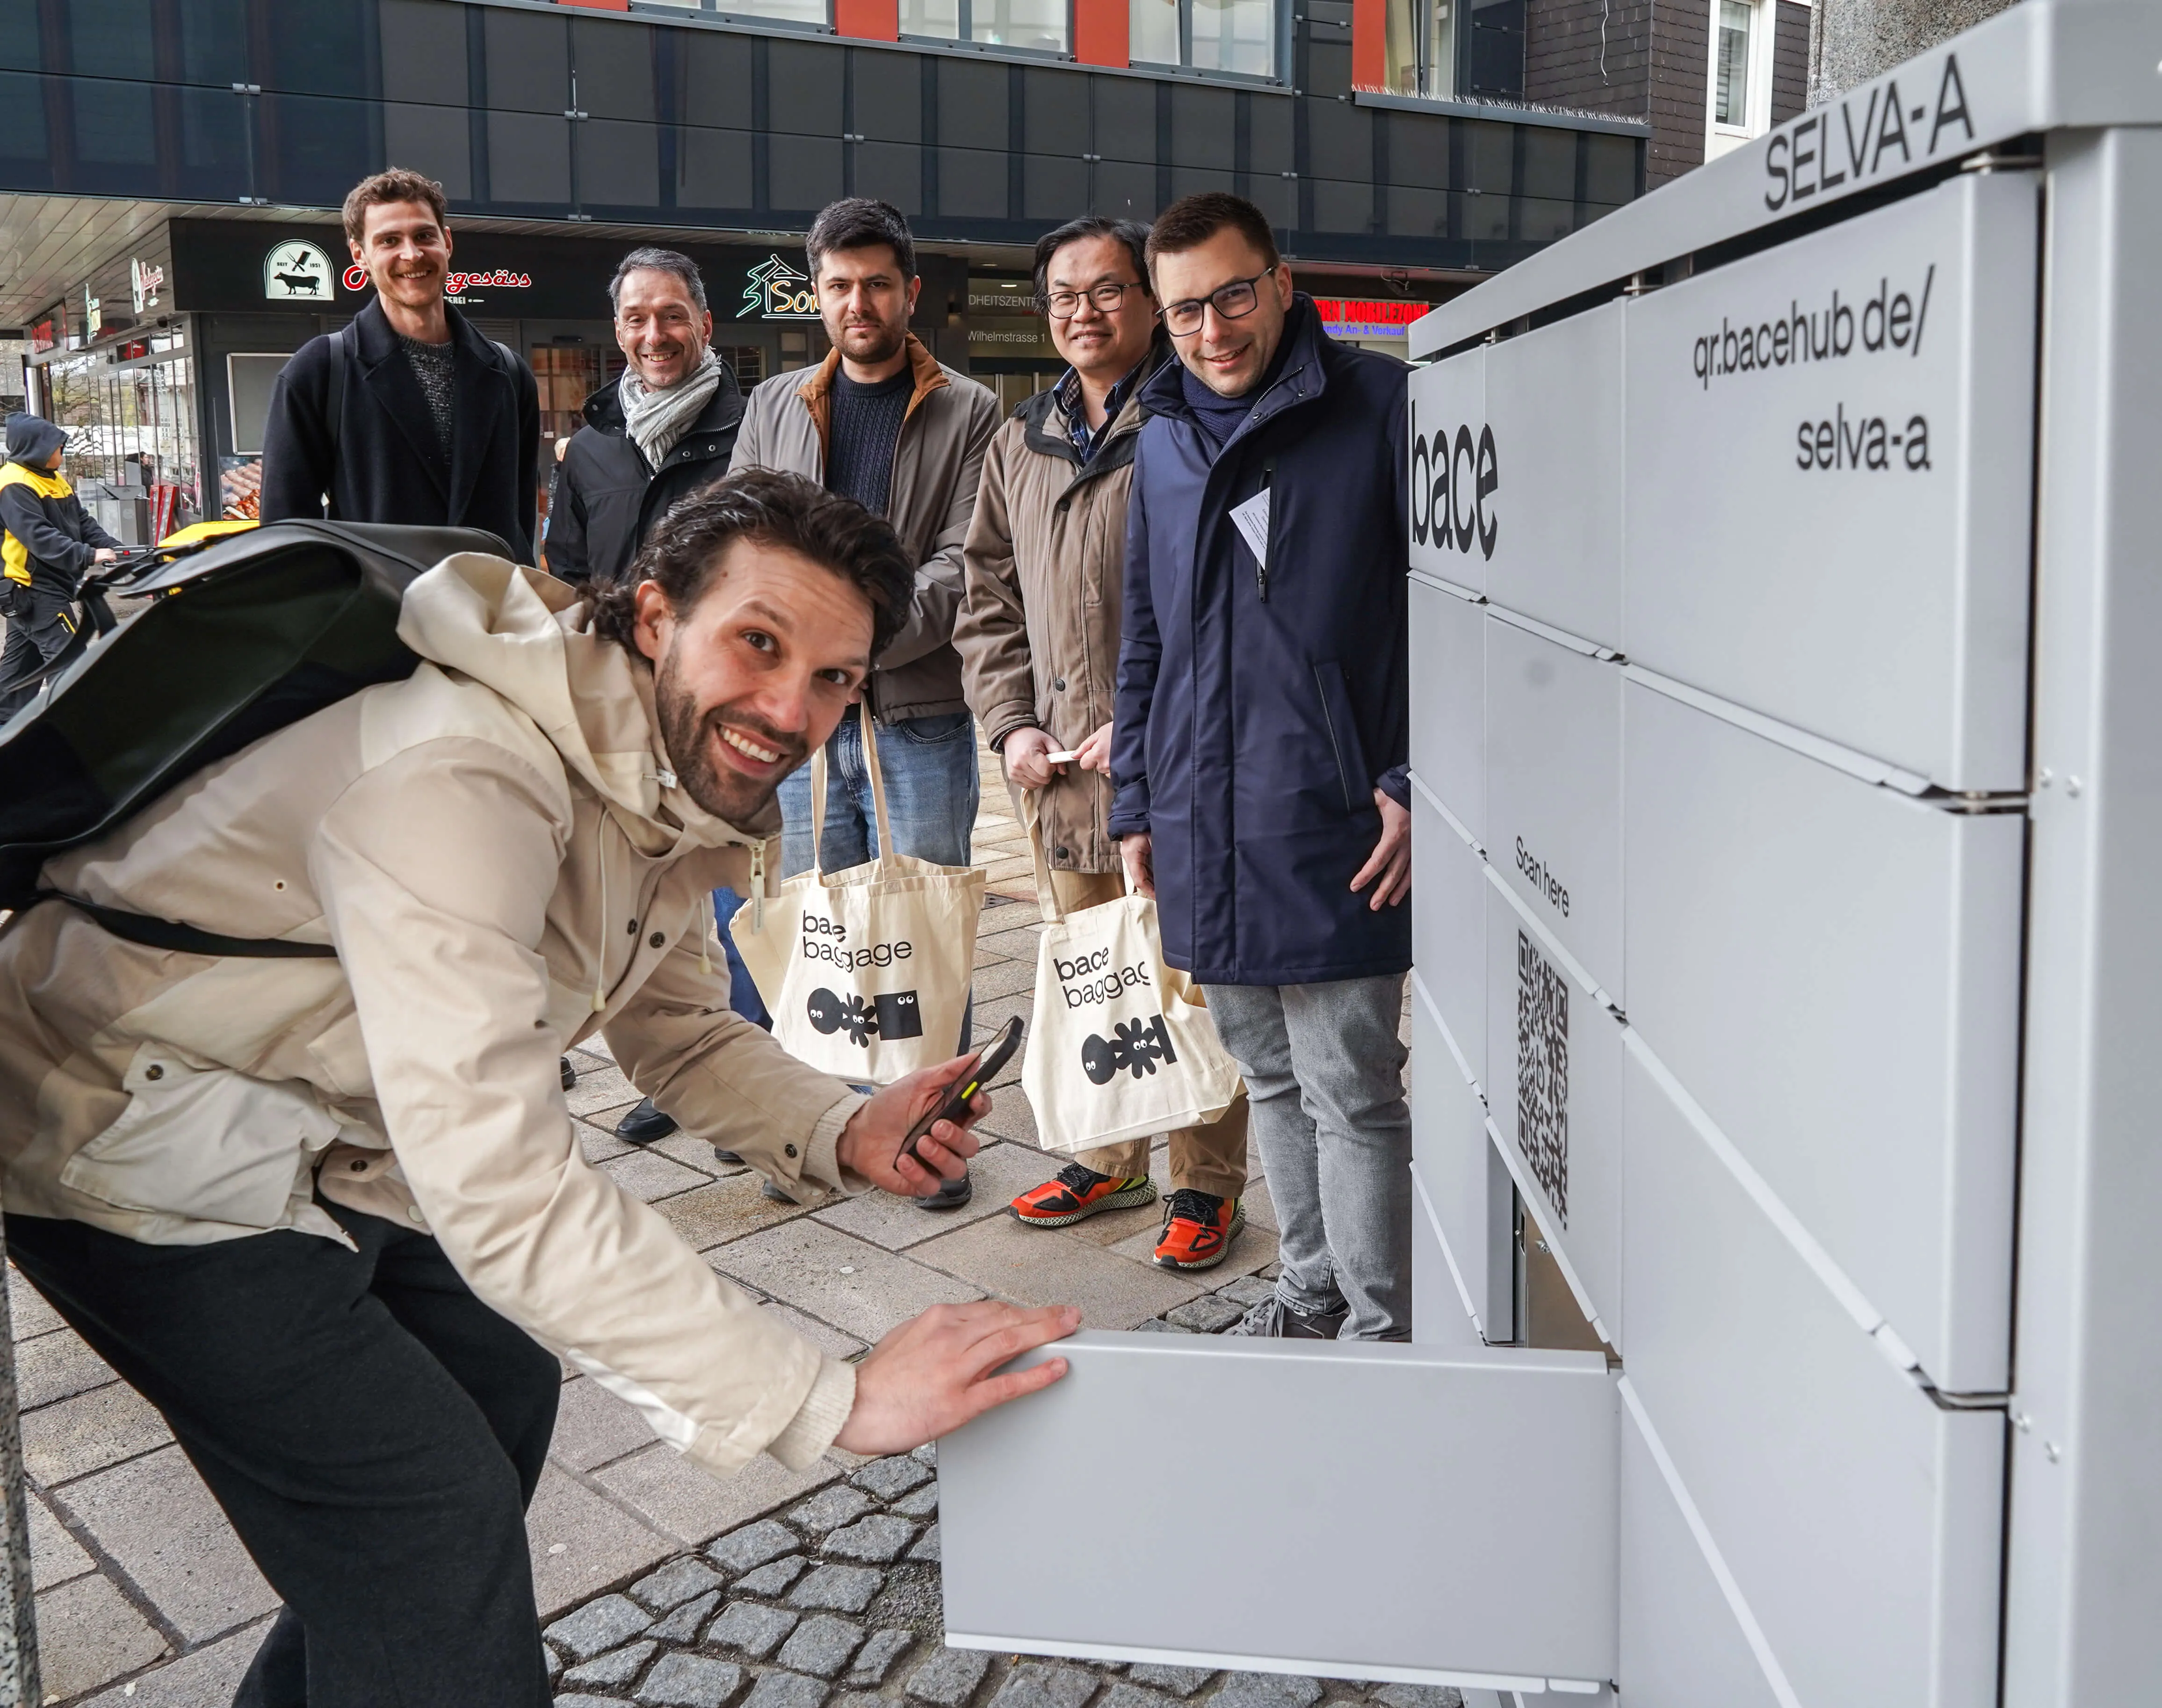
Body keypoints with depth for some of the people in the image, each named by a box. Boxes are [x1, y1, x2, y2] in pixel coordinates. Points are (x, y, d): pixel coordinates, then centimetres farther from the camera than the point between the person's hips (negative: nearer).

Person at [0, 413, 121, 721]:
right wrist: (89, 556, -32)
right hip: (35, 591, -10)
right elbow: (39, 537, -28)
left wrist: (116, 549, -3)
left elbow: (82, 521, 11)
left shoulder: (54, 479, 13)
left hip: (31, 591, 10)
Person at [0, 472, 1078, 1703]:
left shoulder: (689, 777, -6)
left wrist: (843, 1135, -14)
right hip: (144, 1154, -9)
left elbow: (679, 1027, 7)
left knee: (500, 1382, 21)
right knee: (436, 1521, -12)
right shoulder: (461, 779, -37)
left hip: (334, 1140, 9)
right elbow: (501, 1191, -43)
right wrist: (831, 1402, -42)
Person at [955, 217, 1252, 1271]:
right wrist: (1013, 726, 5)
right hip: (1061, 771, 6)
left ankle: (1207, 1184, 15)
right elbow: (990, 603, 18)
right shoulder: (1020, 446, 15)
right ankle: (1107, 1160, 31)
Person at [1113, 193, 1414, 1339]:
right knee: (1271, 1081, 18)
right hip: (1203, 830, 6)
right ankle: (1311, 1293, 34)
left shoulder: (1378, 409, -7)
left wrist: (1419, 786, -12)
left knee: (1352, 1094, 1)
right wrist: (1136, 801, 16)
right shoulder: (1163, 438, 13)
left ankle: (1380, 1333, 17)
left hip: (1333, 827, -6)